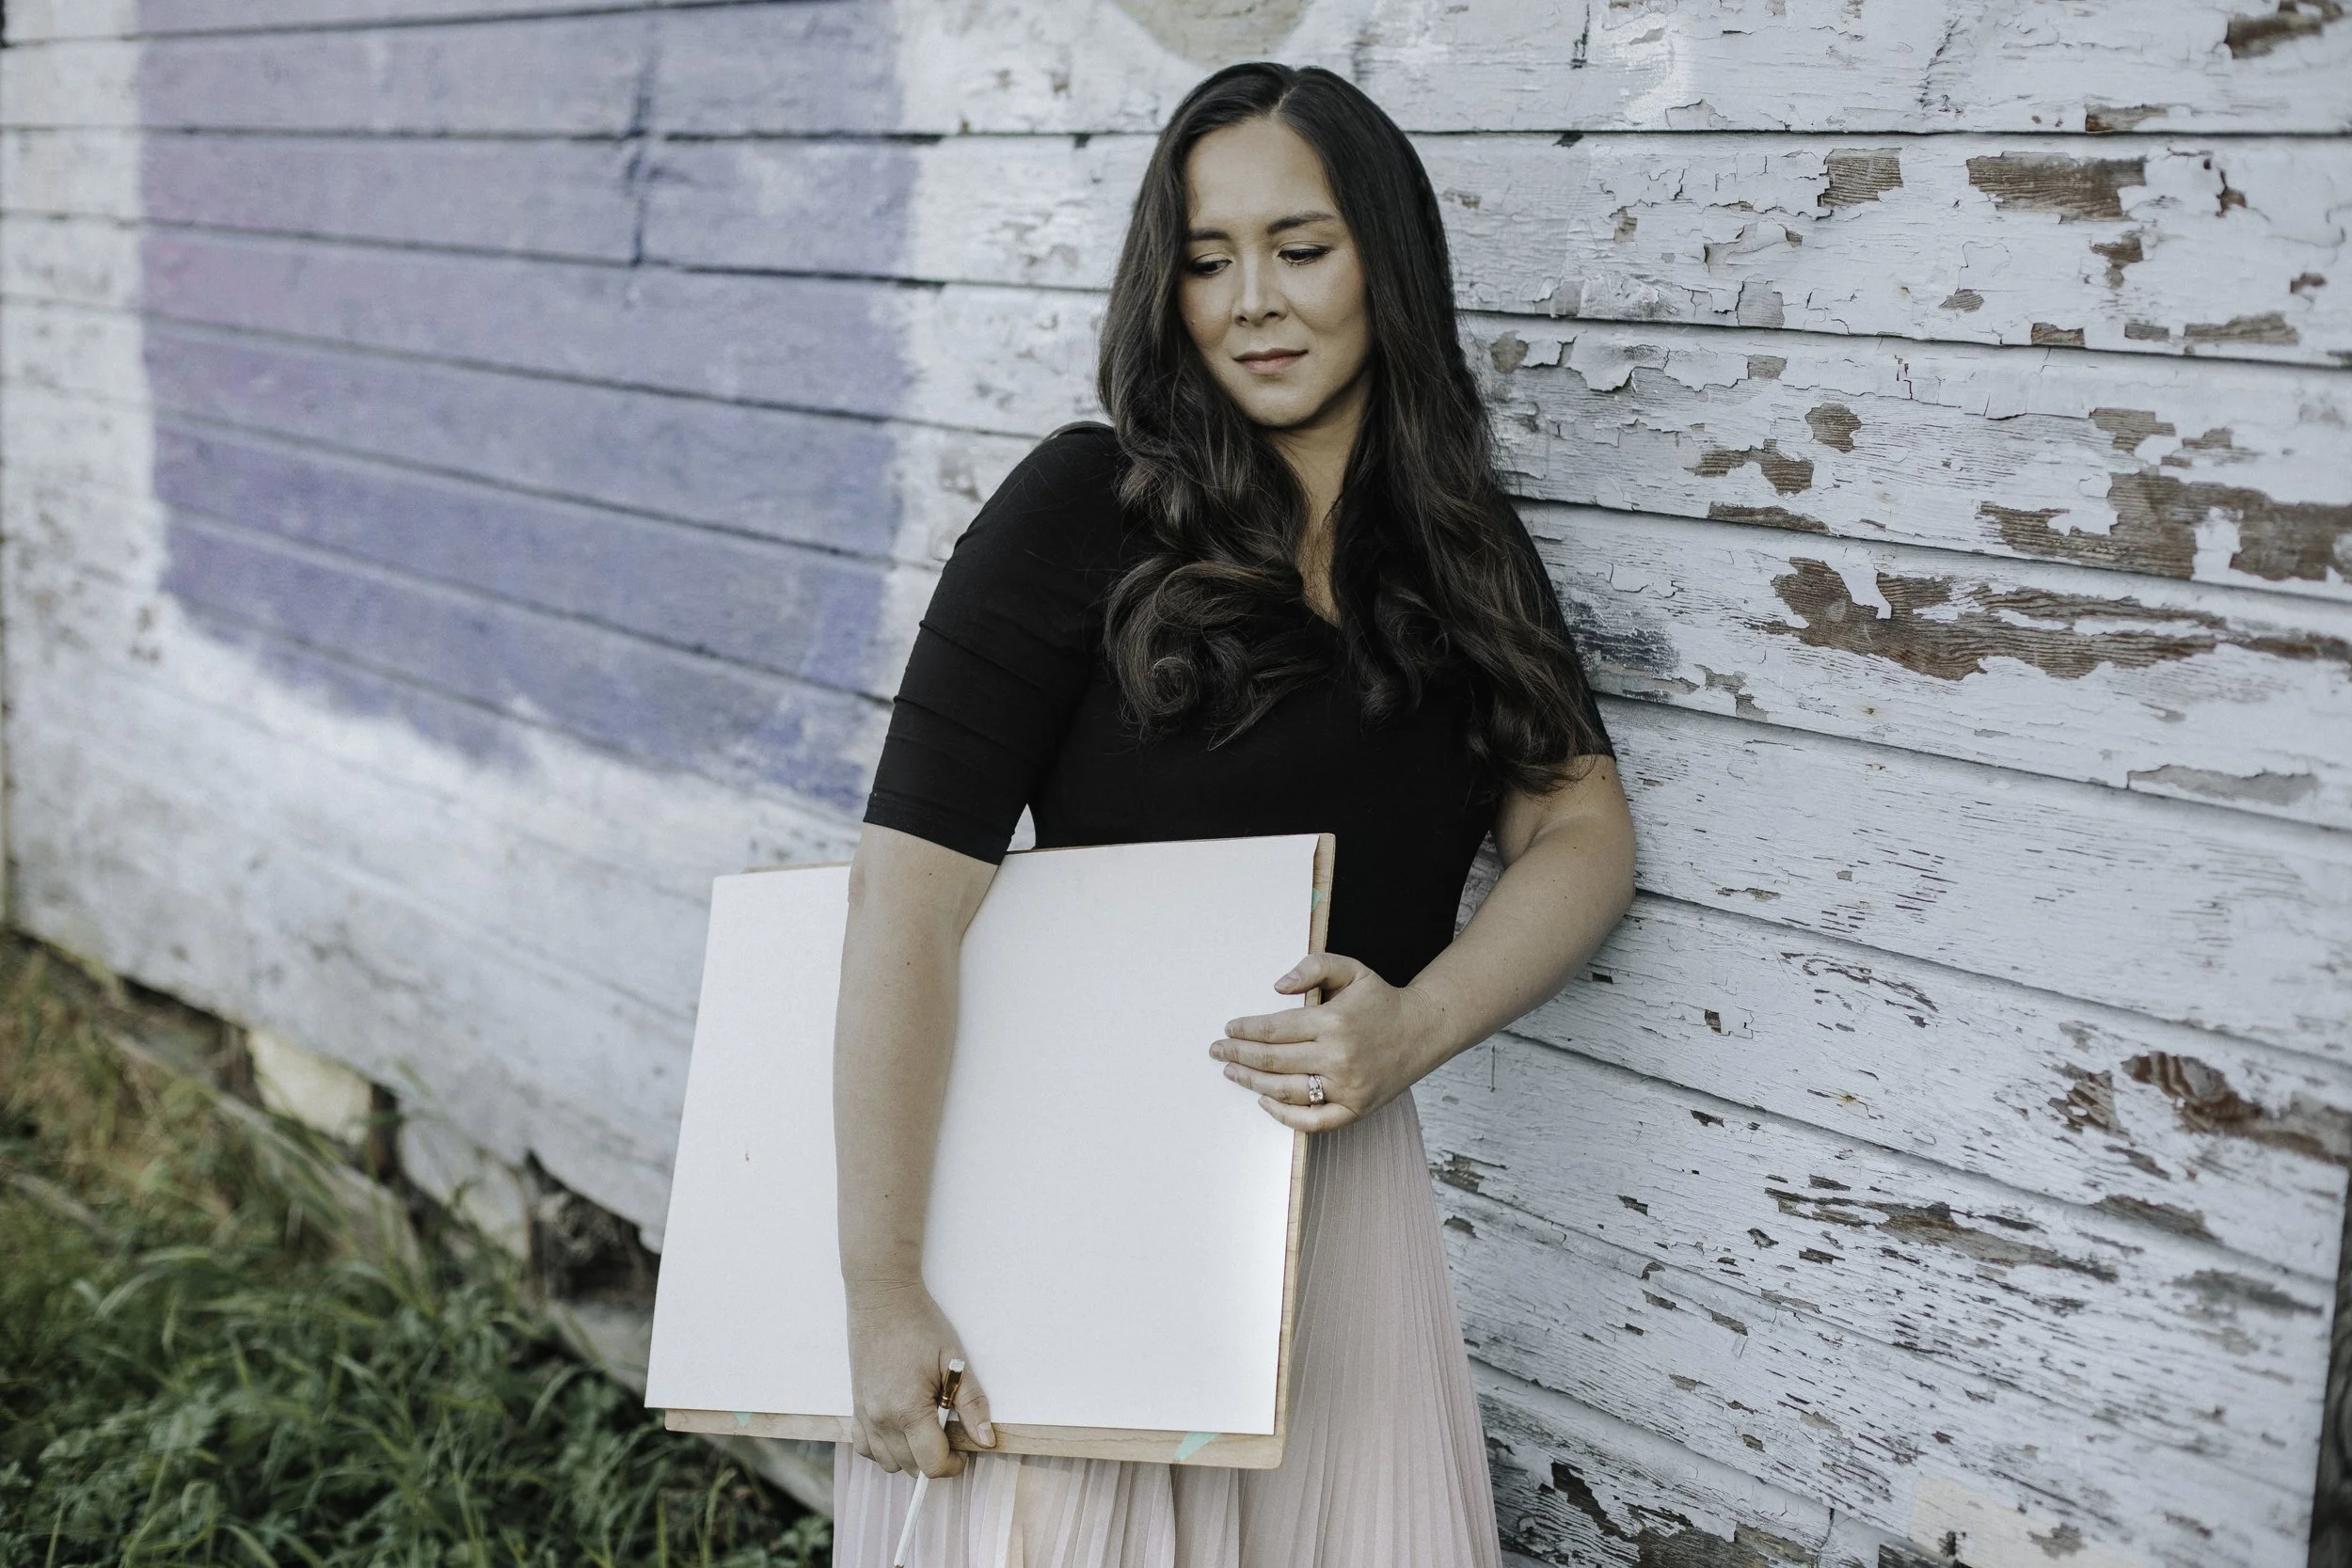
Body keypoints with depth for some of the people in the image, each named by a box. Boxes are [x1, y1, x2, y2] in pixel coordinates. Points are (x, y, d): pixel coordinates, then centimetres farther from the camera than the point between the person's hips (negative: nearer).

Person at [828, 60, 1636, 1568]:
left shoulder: (1464, 542, 6)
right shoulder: (1086, 509, -11)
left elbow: (1587, 831, 1)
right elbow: (911, 893, -17)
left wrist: (1416, 1025, -20)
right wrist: (882, 1290, -20)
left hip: (1337, 1187, 5)